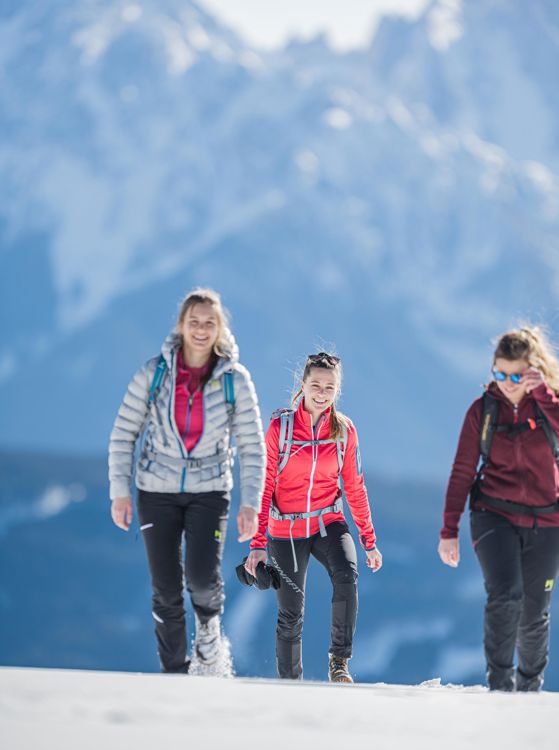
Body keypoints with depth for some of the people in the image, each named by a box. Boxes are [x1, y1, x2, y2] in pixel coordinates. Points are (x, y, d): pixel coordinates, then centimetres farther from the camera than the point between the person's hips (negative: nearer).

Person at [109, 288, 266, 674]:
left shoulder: (235, 380, -6)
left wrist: (251, 504, -10)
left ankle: (209, 618, 17)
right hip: (157, 491, 1)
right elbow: (124, 434, 0)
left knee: (203, 576, -18)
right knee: (166, 591, 1)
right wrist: (120, 491, -5)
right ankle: (175, 672, 16)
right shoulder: (153, 373, -6)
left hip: (209, 490, -1)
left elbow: (252, 447, -2)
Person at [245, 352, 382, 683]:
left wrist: (369, 541, 8)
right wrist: (258, 544, -11)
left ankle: (339, 661, -18)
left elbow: (355, 488, 9)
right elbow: (264, 487, -6)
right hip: (286, 529, -1)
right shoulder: (280, 426, -7)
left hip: (328, 522, 1)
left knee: (347, 575, -29)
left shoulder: (344, 430, 1)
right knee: (291, 614, 2)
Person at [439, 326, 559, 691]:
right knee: (505, 596, -23)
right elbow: (462, 472, 2)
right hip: (495, 516, -1)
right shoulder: (484, 410, -1)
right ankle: (500, 683, -14)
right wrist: (449, 530, -1)